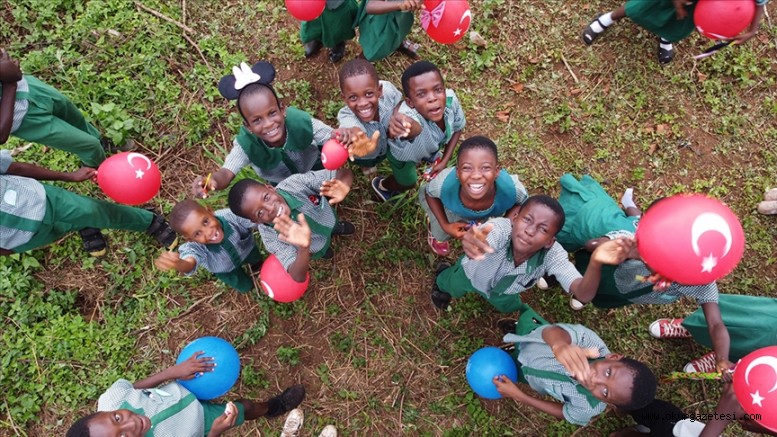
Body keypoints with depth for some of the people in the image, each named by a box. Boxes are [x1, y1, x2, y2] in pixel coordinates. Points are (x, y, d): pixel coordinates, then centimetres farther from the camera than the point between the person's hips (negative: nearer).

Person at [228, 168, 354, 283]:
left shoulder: (295, 183, -40)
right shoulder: (271, 237, -40)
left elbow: (344, 173, -35)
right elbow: (298, 277, -46)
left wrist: (342, 185, -60)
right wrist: (304, 248, -67)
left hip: (330, 220, 1)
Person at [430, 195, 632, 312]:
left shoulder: (553, 255, -42)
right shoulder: (500, 228, -51)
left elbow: (582, 291, -52)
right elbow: (480, 243, -75)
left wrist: (595, 263, -73)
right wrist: (472, 244, -100)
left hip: (503, 289, 3)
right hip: (471, 274, -3)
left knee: (510, 307, 34)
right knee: (450, 288, 30)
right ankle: (442, 277, 66)